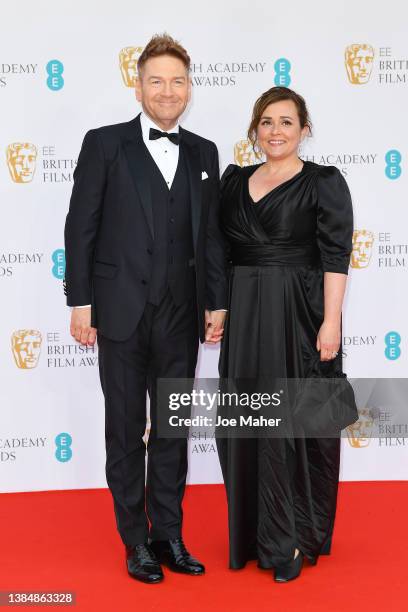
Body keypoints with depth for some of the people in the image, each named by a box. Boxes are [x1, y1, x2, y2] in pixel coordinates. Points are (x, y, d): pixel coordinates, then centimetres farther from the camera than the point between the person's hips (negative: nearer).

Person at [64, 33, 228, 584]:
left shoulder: (203, 153, 10)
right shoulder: (105, 144, -1)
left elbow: (211, 234, 10)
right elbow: (81, 226, -3)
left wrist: (217, 304, 6)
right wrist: (80, 301, -8)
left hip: (180, 313, 3)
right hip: (121, 311, -3)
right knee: (126, 429, 7)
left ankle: (169, 534, 24)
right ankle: (136, 541, 20)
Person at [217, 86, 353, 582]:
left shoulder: (324, 182, -4)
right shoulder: (235, 180, 11)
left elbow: (335, 256, -10)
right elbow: (220, 250, 13)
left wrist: (330, 322, -18)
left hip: (298, 315, -5)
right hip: (243, 317, 5)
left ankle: (294, 539, 14)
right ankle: (254, 531, 24)